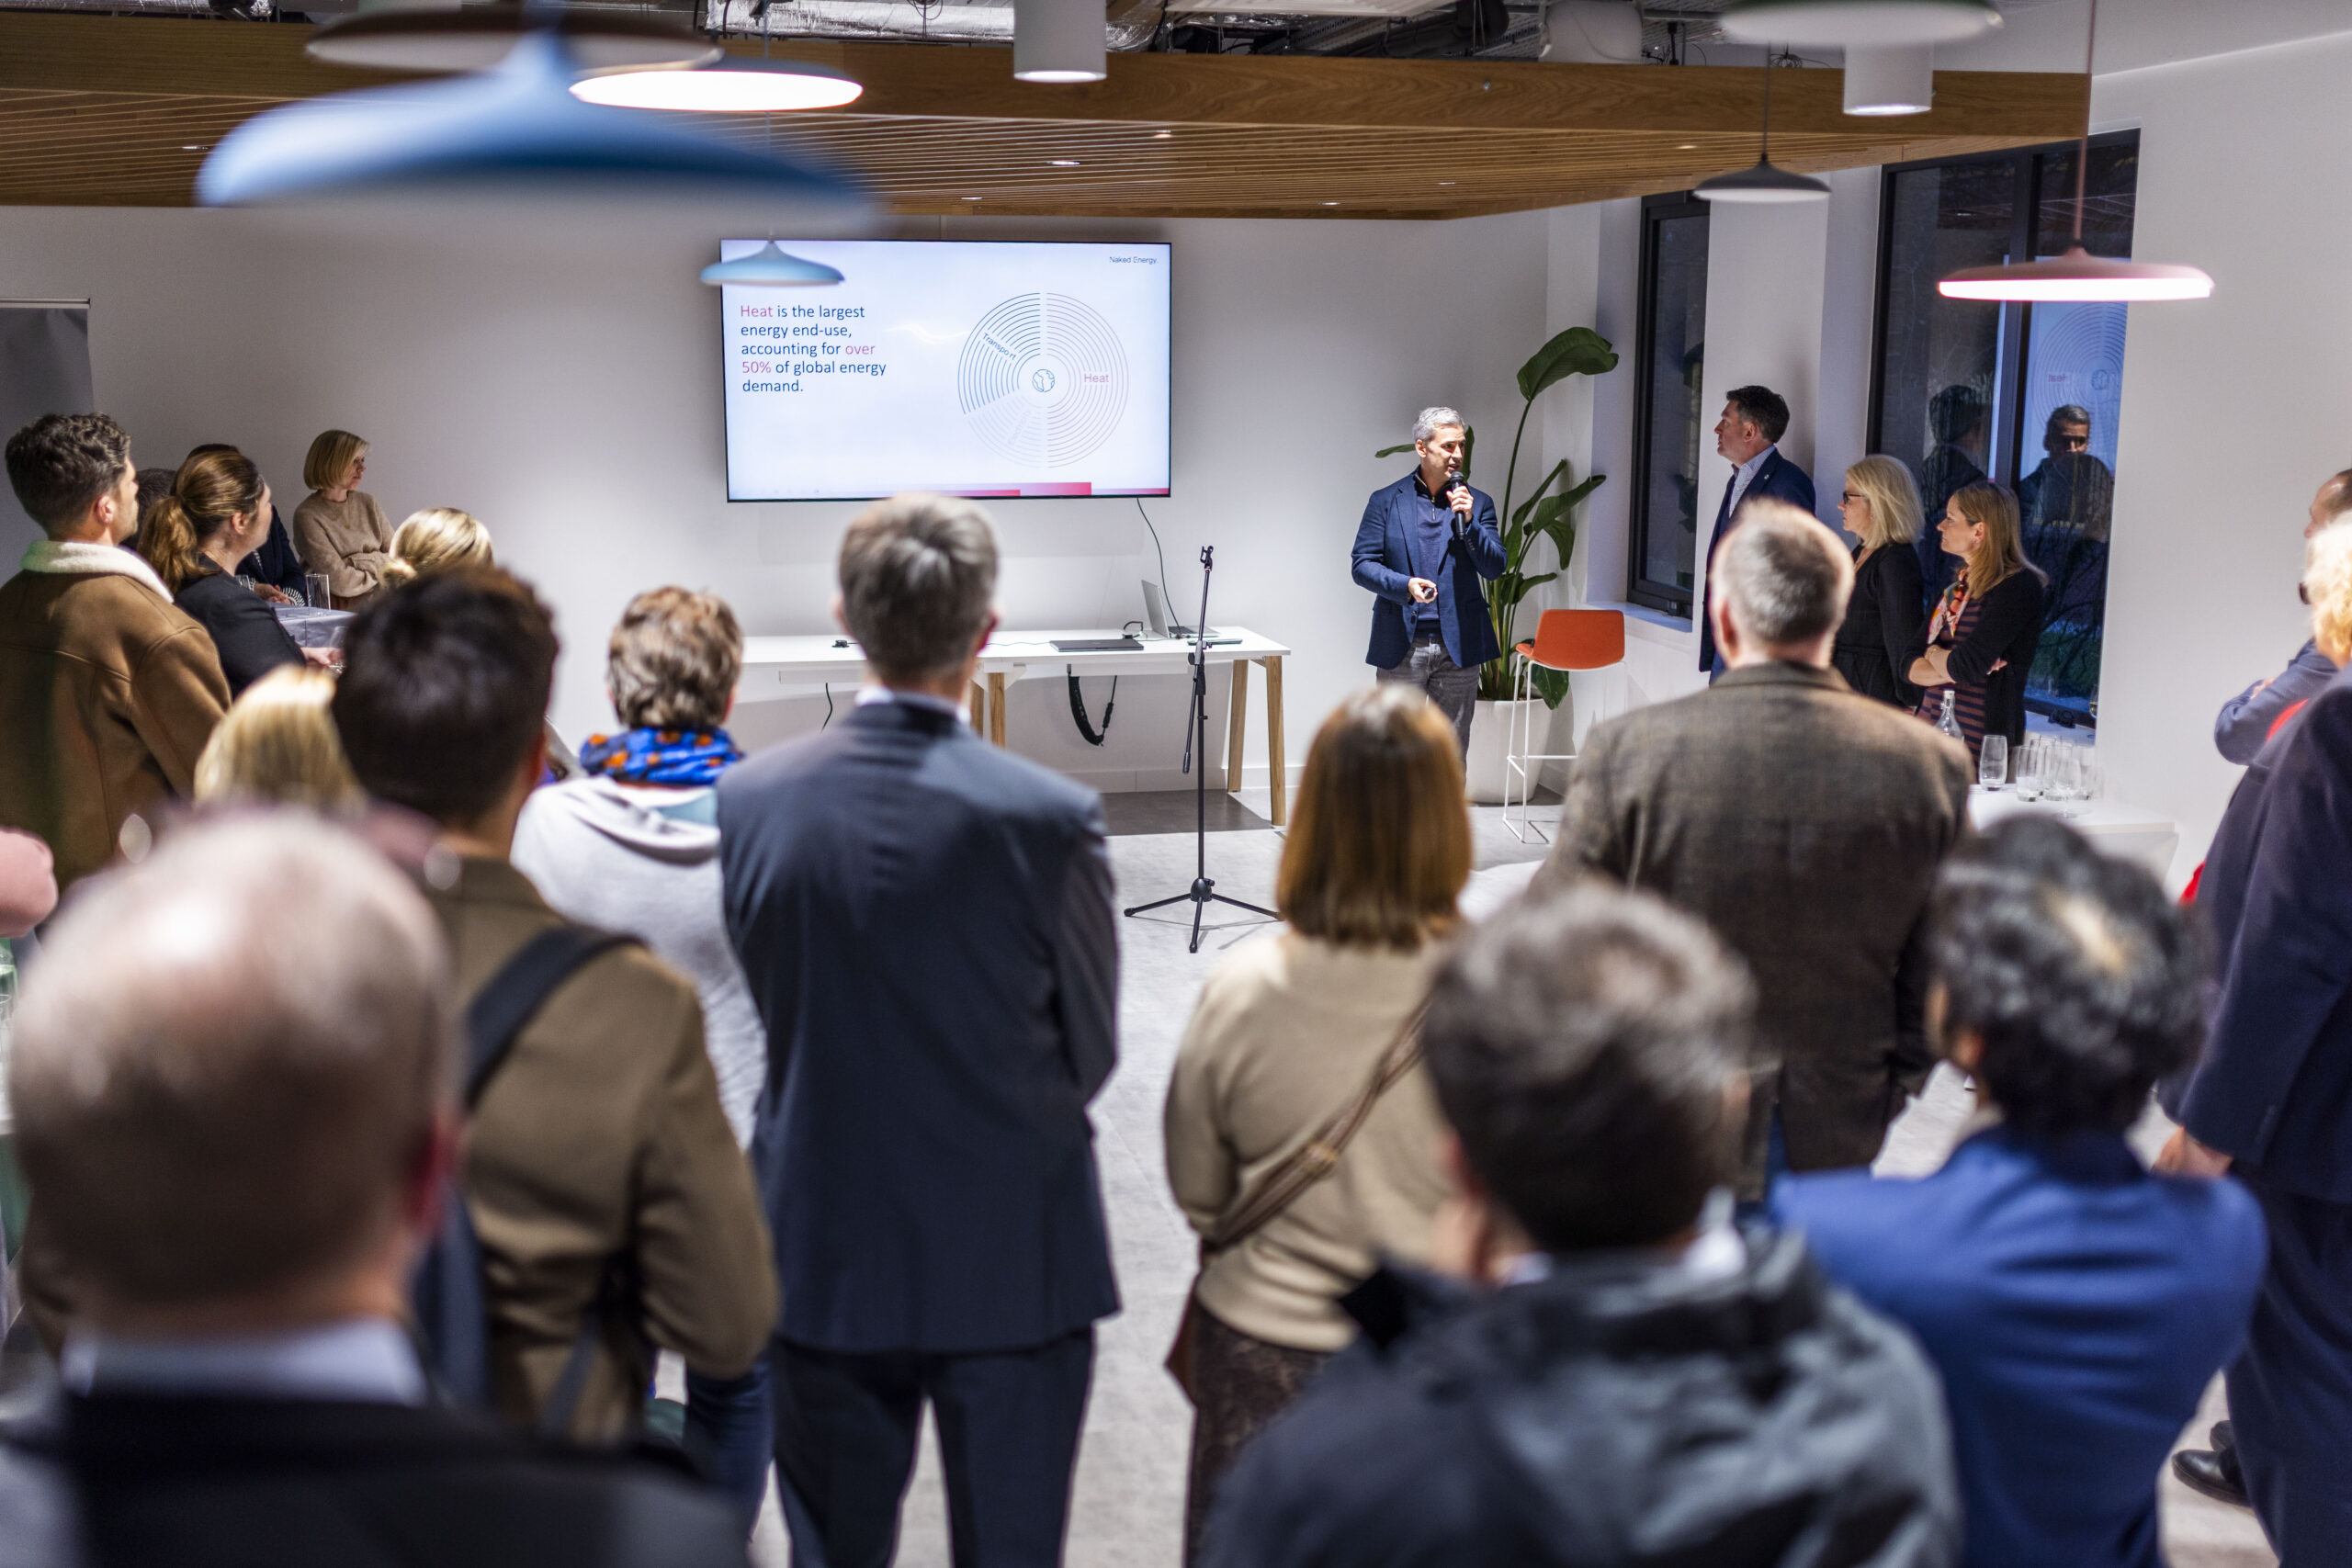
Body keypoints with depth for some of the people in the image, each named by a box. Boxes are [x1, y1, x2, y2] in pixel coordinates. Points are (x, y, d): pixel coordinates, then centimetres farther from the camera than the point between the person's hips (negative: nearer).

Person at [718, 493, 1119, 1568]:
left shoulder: (750, 798, -11)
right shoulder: (1051, 817, -19)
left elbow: (770, 1009, 1)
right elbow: (1091, 1053, -6)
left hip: (823, 1250, 3)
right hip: (1014, 1260, -2)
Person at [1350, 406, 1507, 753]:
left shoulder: (1478, 503, 8)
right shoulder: (1386, 501, 3)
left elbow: (1496, 567, 2)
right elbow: (1362, 564, -2)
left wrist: (1468, 522, -13)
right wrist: (1405, 585, -19)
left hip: (1458, 646, 2)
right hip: (1402, 646, -2)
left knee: (1453, 748, 8)